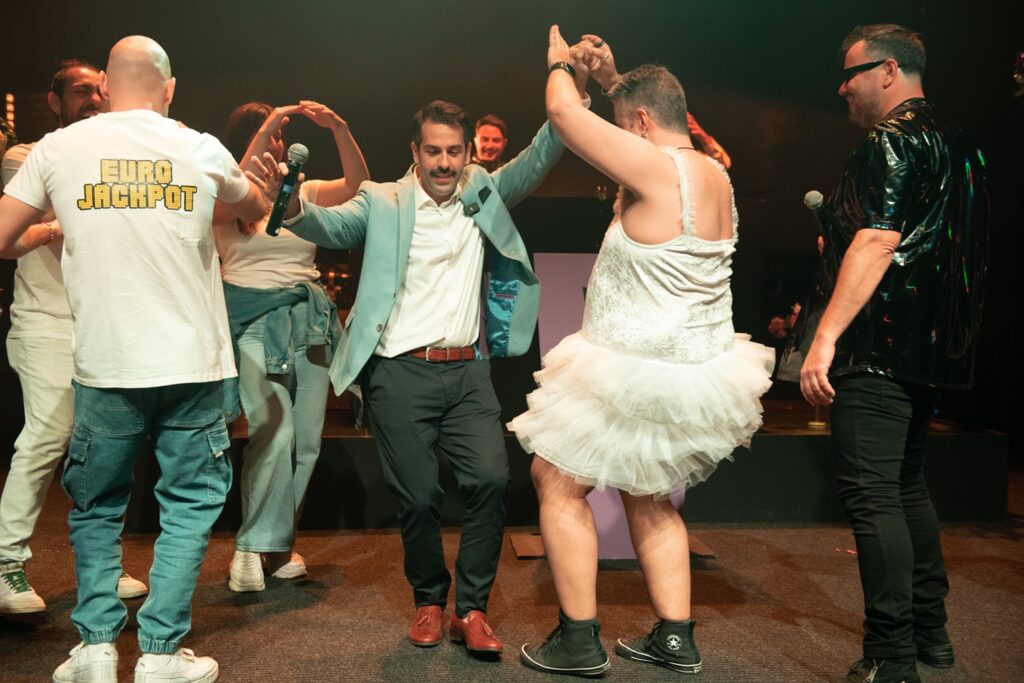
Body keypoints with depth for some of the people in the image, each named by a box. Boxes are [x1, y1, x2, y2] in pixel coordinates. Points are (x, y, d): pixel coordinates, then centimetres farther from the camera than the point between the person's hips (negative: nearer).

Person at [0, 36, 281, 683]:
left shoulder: (58, 149, 3)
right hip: (192, 364, 0)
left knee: (96, 506, 17)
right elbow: (255, 206, 23)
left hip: (105, 366, 1)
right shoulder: (201, 149, 4)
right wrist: (266, 188, 45)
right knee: (190, 504, 10)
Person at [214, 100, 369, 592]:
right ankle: (253, 546, -3)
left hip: (308, 318, 4)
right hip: (254, 320, -4)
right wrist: (263, 131, -21)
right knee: (274, 432, -18)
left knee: (306, 439, 3)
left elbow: (357, 184, 1)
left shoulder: (302, 192, 13)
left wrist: (339, 129, -11)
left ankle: (279, 539, 17)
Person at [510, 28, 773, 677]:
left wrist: (560, 64, 7)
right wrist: (614, 78, 23)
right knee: (650, 497, 23)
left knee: (558, 480, 7)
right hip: (696, 372, 9)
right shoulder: (713, 171, 6)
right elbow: (652, 117, 27)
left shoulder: (658, 169, -20)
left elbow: (566, 114, -12)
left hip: (639, 376, -9)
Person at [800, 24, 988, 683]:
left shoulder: (893, 139, -11)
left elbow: (877, 241, -23)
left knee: (872, 495, -9)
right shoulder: (956, 141, 20)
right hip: (932, 348, 11)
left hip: (881, 348, -11)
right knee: (908, 485, 18)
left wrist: (826, 336, -26)